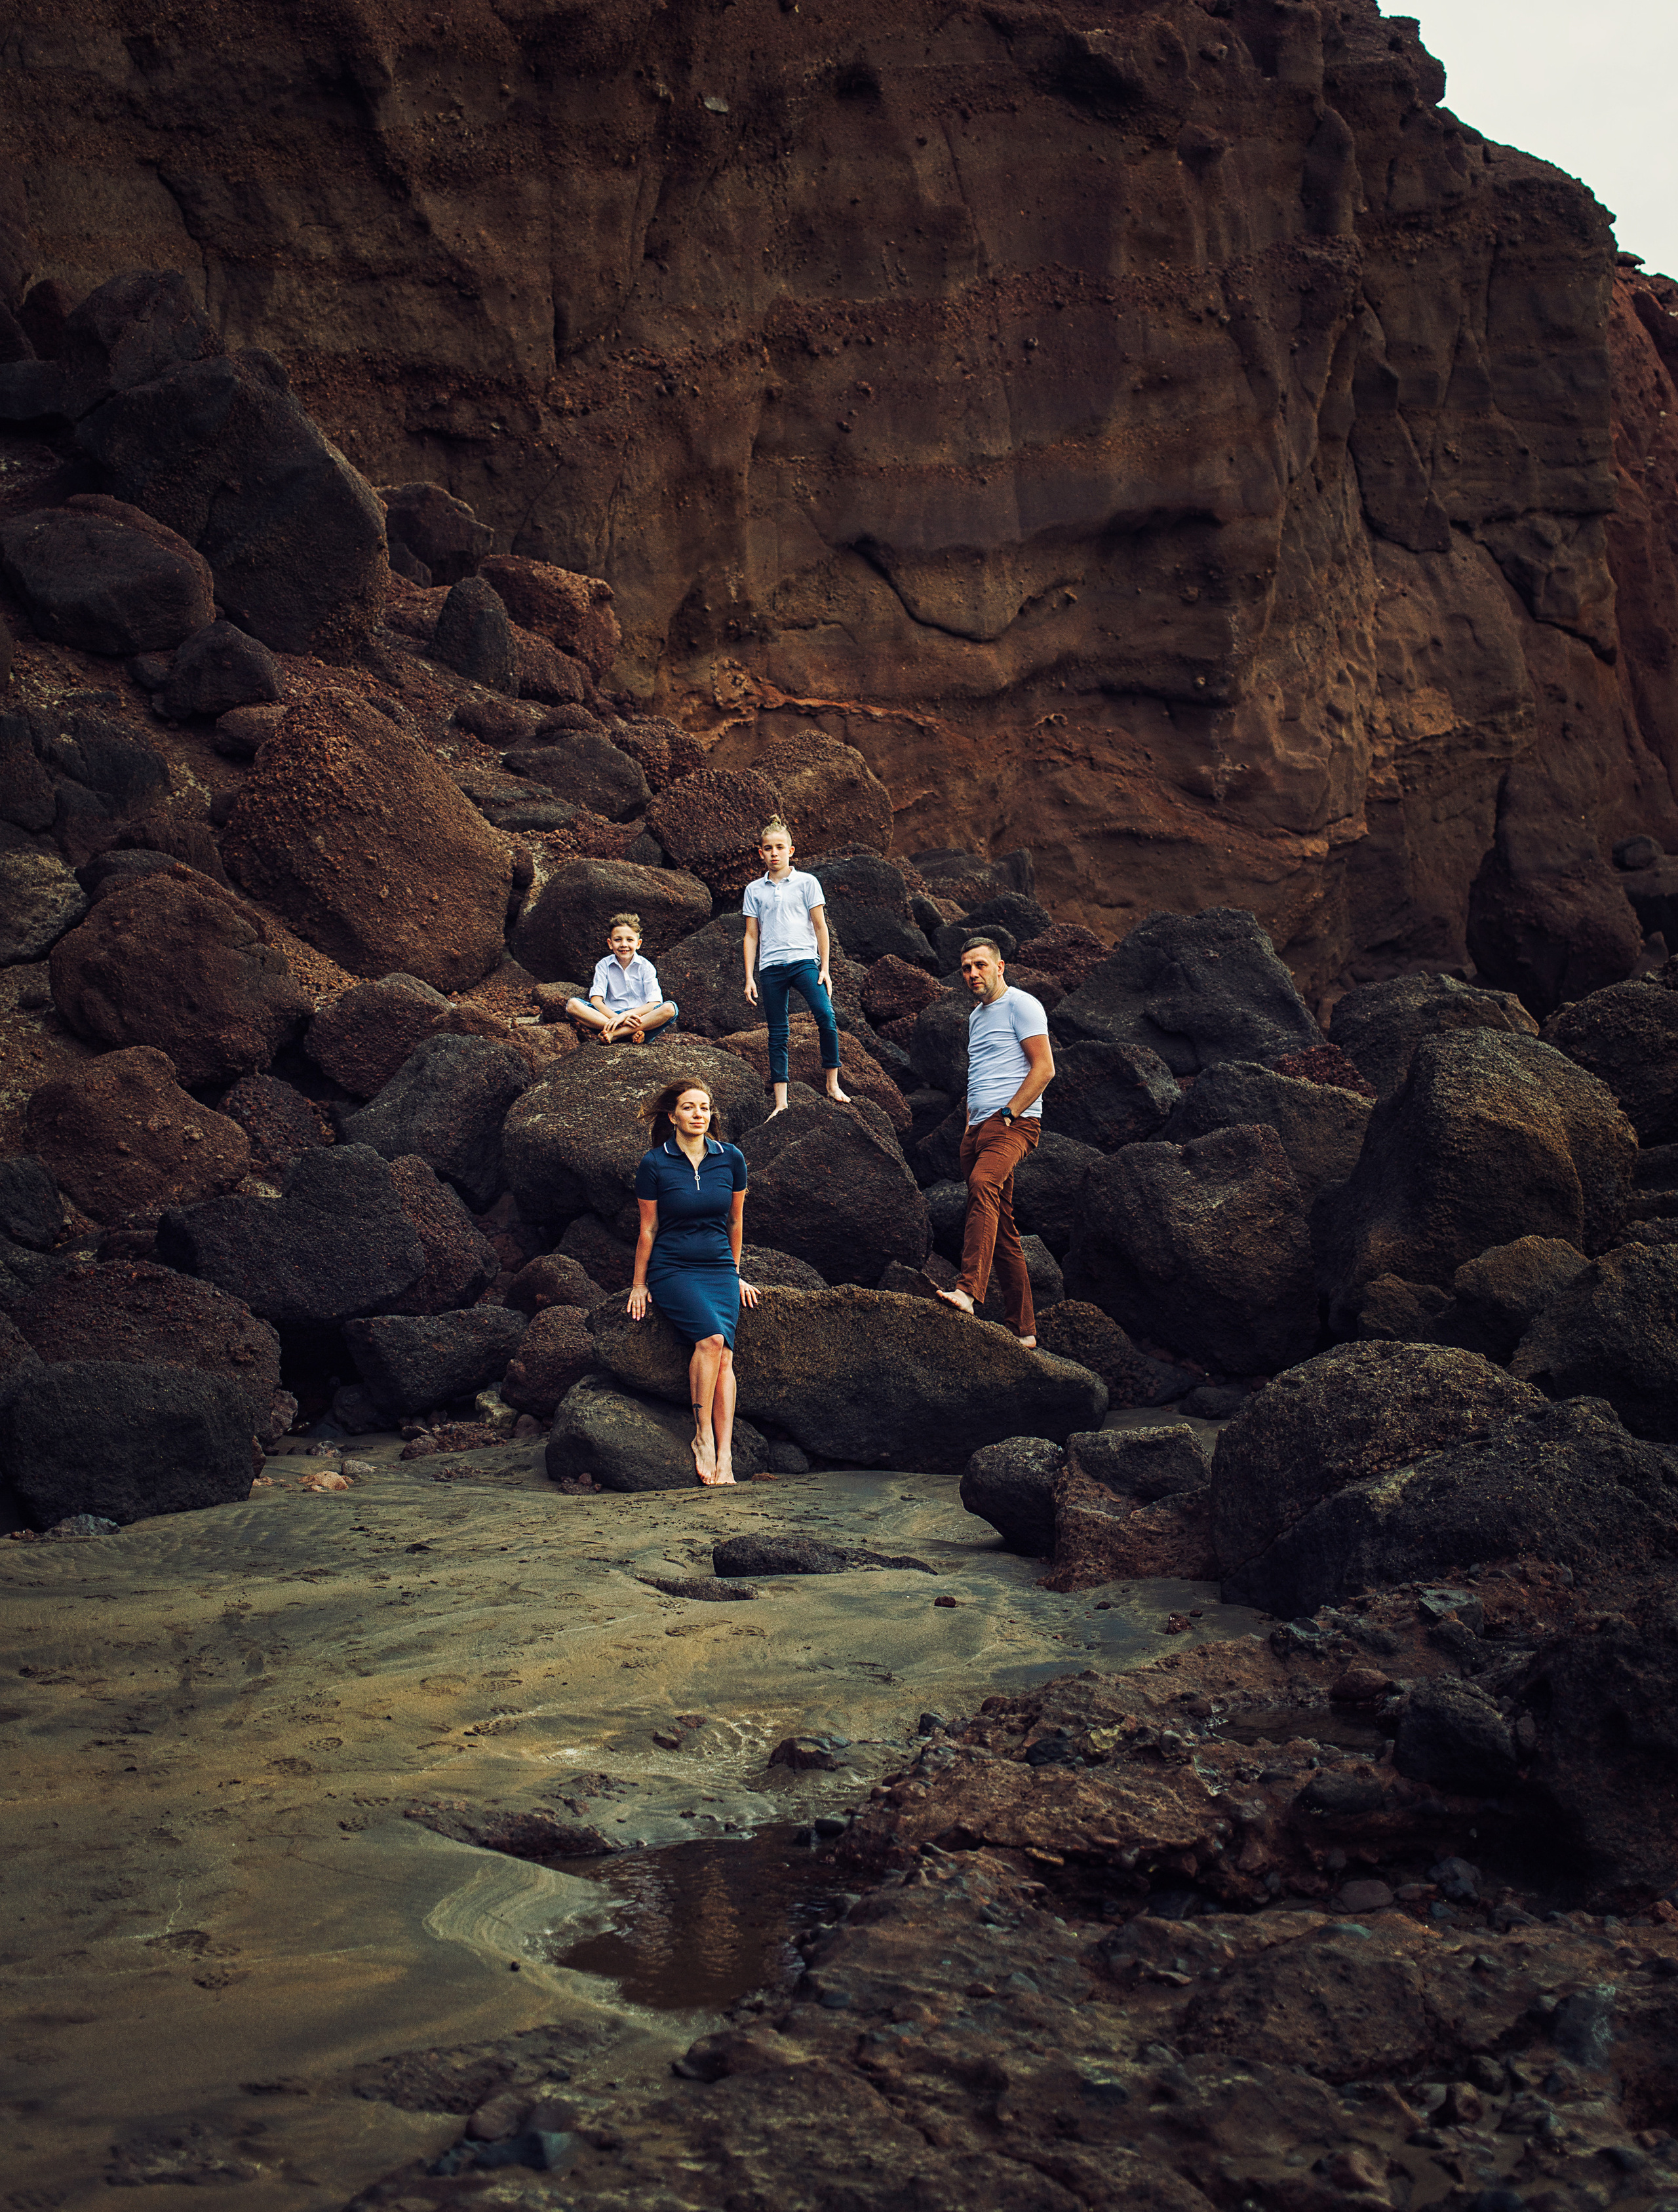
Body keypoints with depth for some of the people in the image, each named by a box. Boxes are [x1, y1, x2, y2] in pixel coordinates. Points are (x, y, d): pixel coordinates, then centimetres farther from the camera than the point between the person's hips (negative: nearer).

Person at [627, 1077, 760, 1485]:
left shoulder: (730, 1158, 3)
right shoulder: (654, 1164, -5)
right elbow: (648, 1229, 3)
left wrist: (734, 1274, 21)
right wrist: (639, 1286, 8)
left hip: (719, 1270, 3)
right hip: (671, 1269, -3)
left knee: (724, 1356, -19)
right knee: (711, 1337, -28)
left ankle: (725, 1457, -26)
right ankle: (703, 1437, -18)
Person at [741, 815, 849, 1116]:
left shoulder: (806, 883, 6)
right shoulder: (754, 890, 12)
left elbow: (820, 927, 6)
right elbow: (751, 936, 14)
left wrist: (825, 968, 0)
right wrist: (750, 978, 7)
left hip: (804, 961, -2)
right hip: (771, 967, 2)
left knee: (825, 1015, -23)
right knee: (777, 1034, 2)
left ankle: (833, 1085, -12)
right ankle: (780, 1102, 4)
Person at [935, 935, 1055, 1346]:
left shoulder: (1021, 1005, -1)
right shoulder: (977, 1016, 25)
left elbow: (1044, 1068, -10)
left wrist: (1008, 1113, -14)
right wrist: (970, 1123, 18)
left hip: (1013, 1123, -9)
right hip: (978, 1127, 9)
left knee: (983, 1183, -35)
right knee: (1001, 1229, 6)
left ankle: (968, 1290, -49)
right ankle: (1023, 1328, 8)